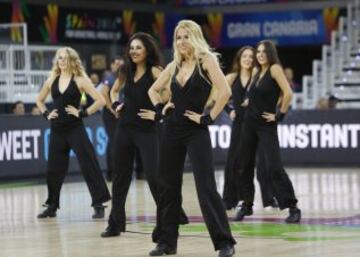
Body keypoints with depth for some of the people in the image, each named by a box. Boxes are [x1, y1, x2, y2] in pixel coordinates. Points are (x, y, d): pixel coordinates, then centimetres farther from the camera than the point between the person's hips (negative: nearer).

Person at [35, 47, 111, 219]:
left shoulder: (80, 80, -5)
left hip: (75, 129, -4)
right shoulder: (52, 80, 7)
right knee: (54, 168, 8)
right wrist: (46, 114, 8)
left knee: (88, 166, -7)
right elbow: (39, 100, 23)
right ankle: (52, 206, 20)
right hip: (57, 130, 4)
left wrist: (83, 113, -12)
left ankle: (99, 205, -2)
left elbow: (100, 100, -11)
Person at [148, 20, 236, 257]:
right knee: (169, 186, 8)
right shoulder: (174, 65, 10)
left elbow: (225, 91, -19)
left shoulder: (206, 60, -8)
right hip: (172, 130, 6)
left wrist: (209, 118, -16)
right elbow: (153, 90, 24)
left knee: (206, 187, -10)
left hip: (196, 131, -6)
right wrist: (160, 109, 7)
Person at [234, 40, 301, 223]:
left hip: (266, 126, -8)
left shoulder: (275, 69, -11)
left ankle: (292, 208, -12)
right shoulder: (258, 72, 10)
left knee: (274, 167, -15)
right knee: (244, 164, 11)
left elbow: (288, 93, -21)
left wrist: (280, 115, -15)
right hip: (250, 123, 8)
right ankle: (247, 205, 22)